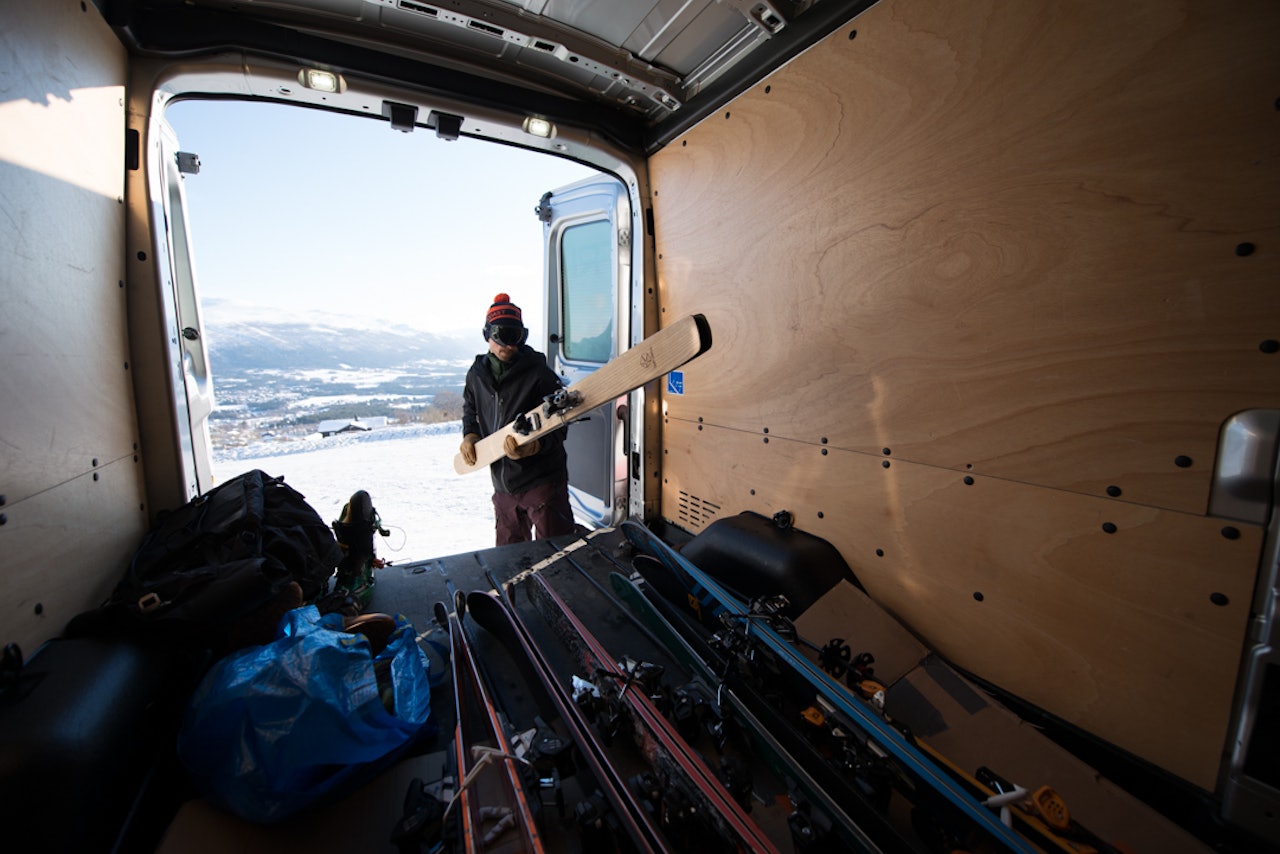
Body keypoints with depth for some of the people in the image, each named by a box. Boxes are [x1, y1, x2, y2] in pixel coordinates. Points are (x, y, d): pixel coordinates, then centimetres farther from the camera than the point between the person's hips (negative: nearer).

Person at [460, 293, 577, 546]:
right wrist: (469, 434, 6)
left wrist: (535, 446, -32)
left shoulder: (539, 374, -13)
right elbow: (470, 409, 25)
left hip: (542, 482, -6)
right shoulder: (477, 373, 5)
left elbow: (558, 428, -12)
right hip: (502, 484, 6)